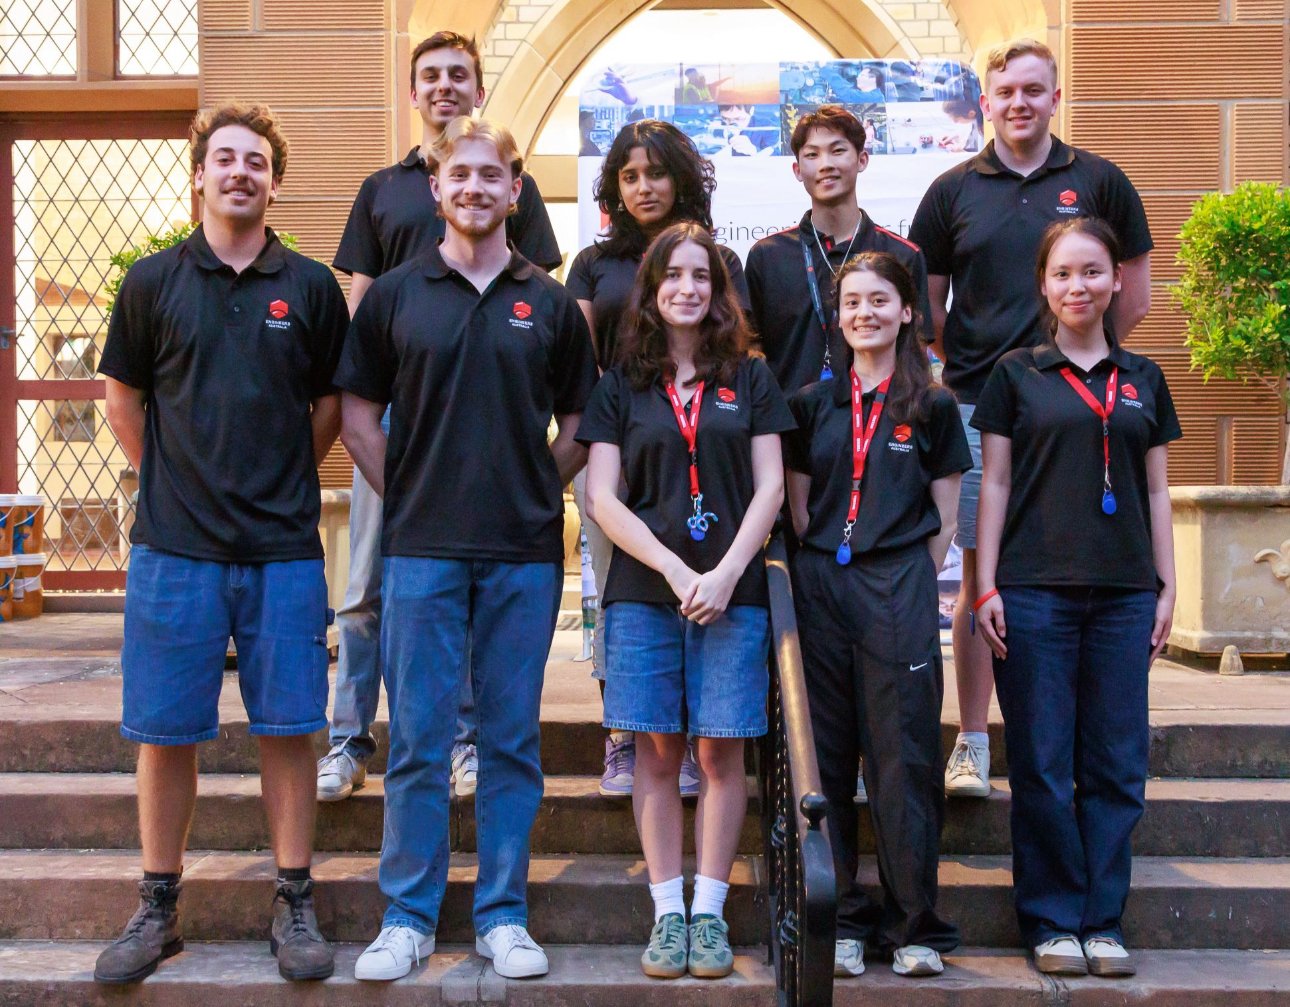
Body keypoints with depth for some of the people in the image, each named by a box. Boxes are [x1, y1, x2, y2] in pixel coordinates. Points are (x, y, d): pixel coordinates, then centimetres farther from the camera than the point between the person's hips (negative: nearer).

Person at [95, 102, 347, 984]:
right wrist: (170, 480, 7)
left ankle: (296, 905, 16)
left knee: (288, 728, 4)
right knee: (165, 732, 6)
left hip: (284, 547, 0)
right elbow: (124, 399, 12)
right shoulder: (153, 282, 5)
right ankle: (159, 908, 19)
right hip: (175, 545, 0)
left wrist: (282, 478, 7)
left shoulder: (310, 286, 4)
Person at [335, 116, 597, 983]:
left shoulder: (550, 303, 7)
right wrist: (410, 494, 1)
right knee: (419, 740, 3)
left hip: (525, 552, 1)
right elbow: (358, 416, 8)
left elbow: (579, 425, 12)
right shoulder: (395, 295, 6)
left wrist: (535, 492, 2)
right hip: (422, 549, -1)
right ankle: (408, 917, 15)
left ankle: (503, 915, 18)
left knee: (512, 739, 7)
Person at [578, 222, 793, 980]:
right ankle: (668, 913, 10)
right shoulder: (622, 384, 8)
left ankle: (710, 913, 8)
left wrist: (726, 574, -9)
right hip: (643, 593, 0)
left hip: (732, 592, 0)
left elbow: (769, 488, 5)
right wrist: (676, 572, -10)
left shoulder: (749, 378, 10)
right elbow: (603, 499, 1)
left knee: (722, 749, 0)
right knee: (658, 749, 2)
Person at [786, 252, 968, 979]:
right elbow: (796, 509, 13)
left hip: (900, 594, -2)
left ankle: (915, 927, 8)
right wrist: (816, 575, 3)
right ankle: (839, 922, 13)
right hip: (819, 588, 2)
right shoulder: (814, 403, 11)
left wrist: (909, 587, -1)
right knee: (825, 761, 4)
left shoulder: (933, 407, 6)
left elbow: (944, 521, 7)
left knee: (904, 759, -1)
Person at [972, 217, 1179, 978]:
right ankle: (1052, 921, 13)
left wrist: (1167, 587, 7)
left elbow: (1157, 491, 14)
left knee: (1117, 764, 5)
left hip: (1124, 593, 3)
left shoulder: (1142, 380, 12)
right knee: (1042, 764, 1)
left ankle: (1103, 919, 16)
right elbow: (996, 483, 3)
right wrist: (987, 587, -4)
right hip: (1035, 591, -2)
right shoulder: (1017, 374, 4)